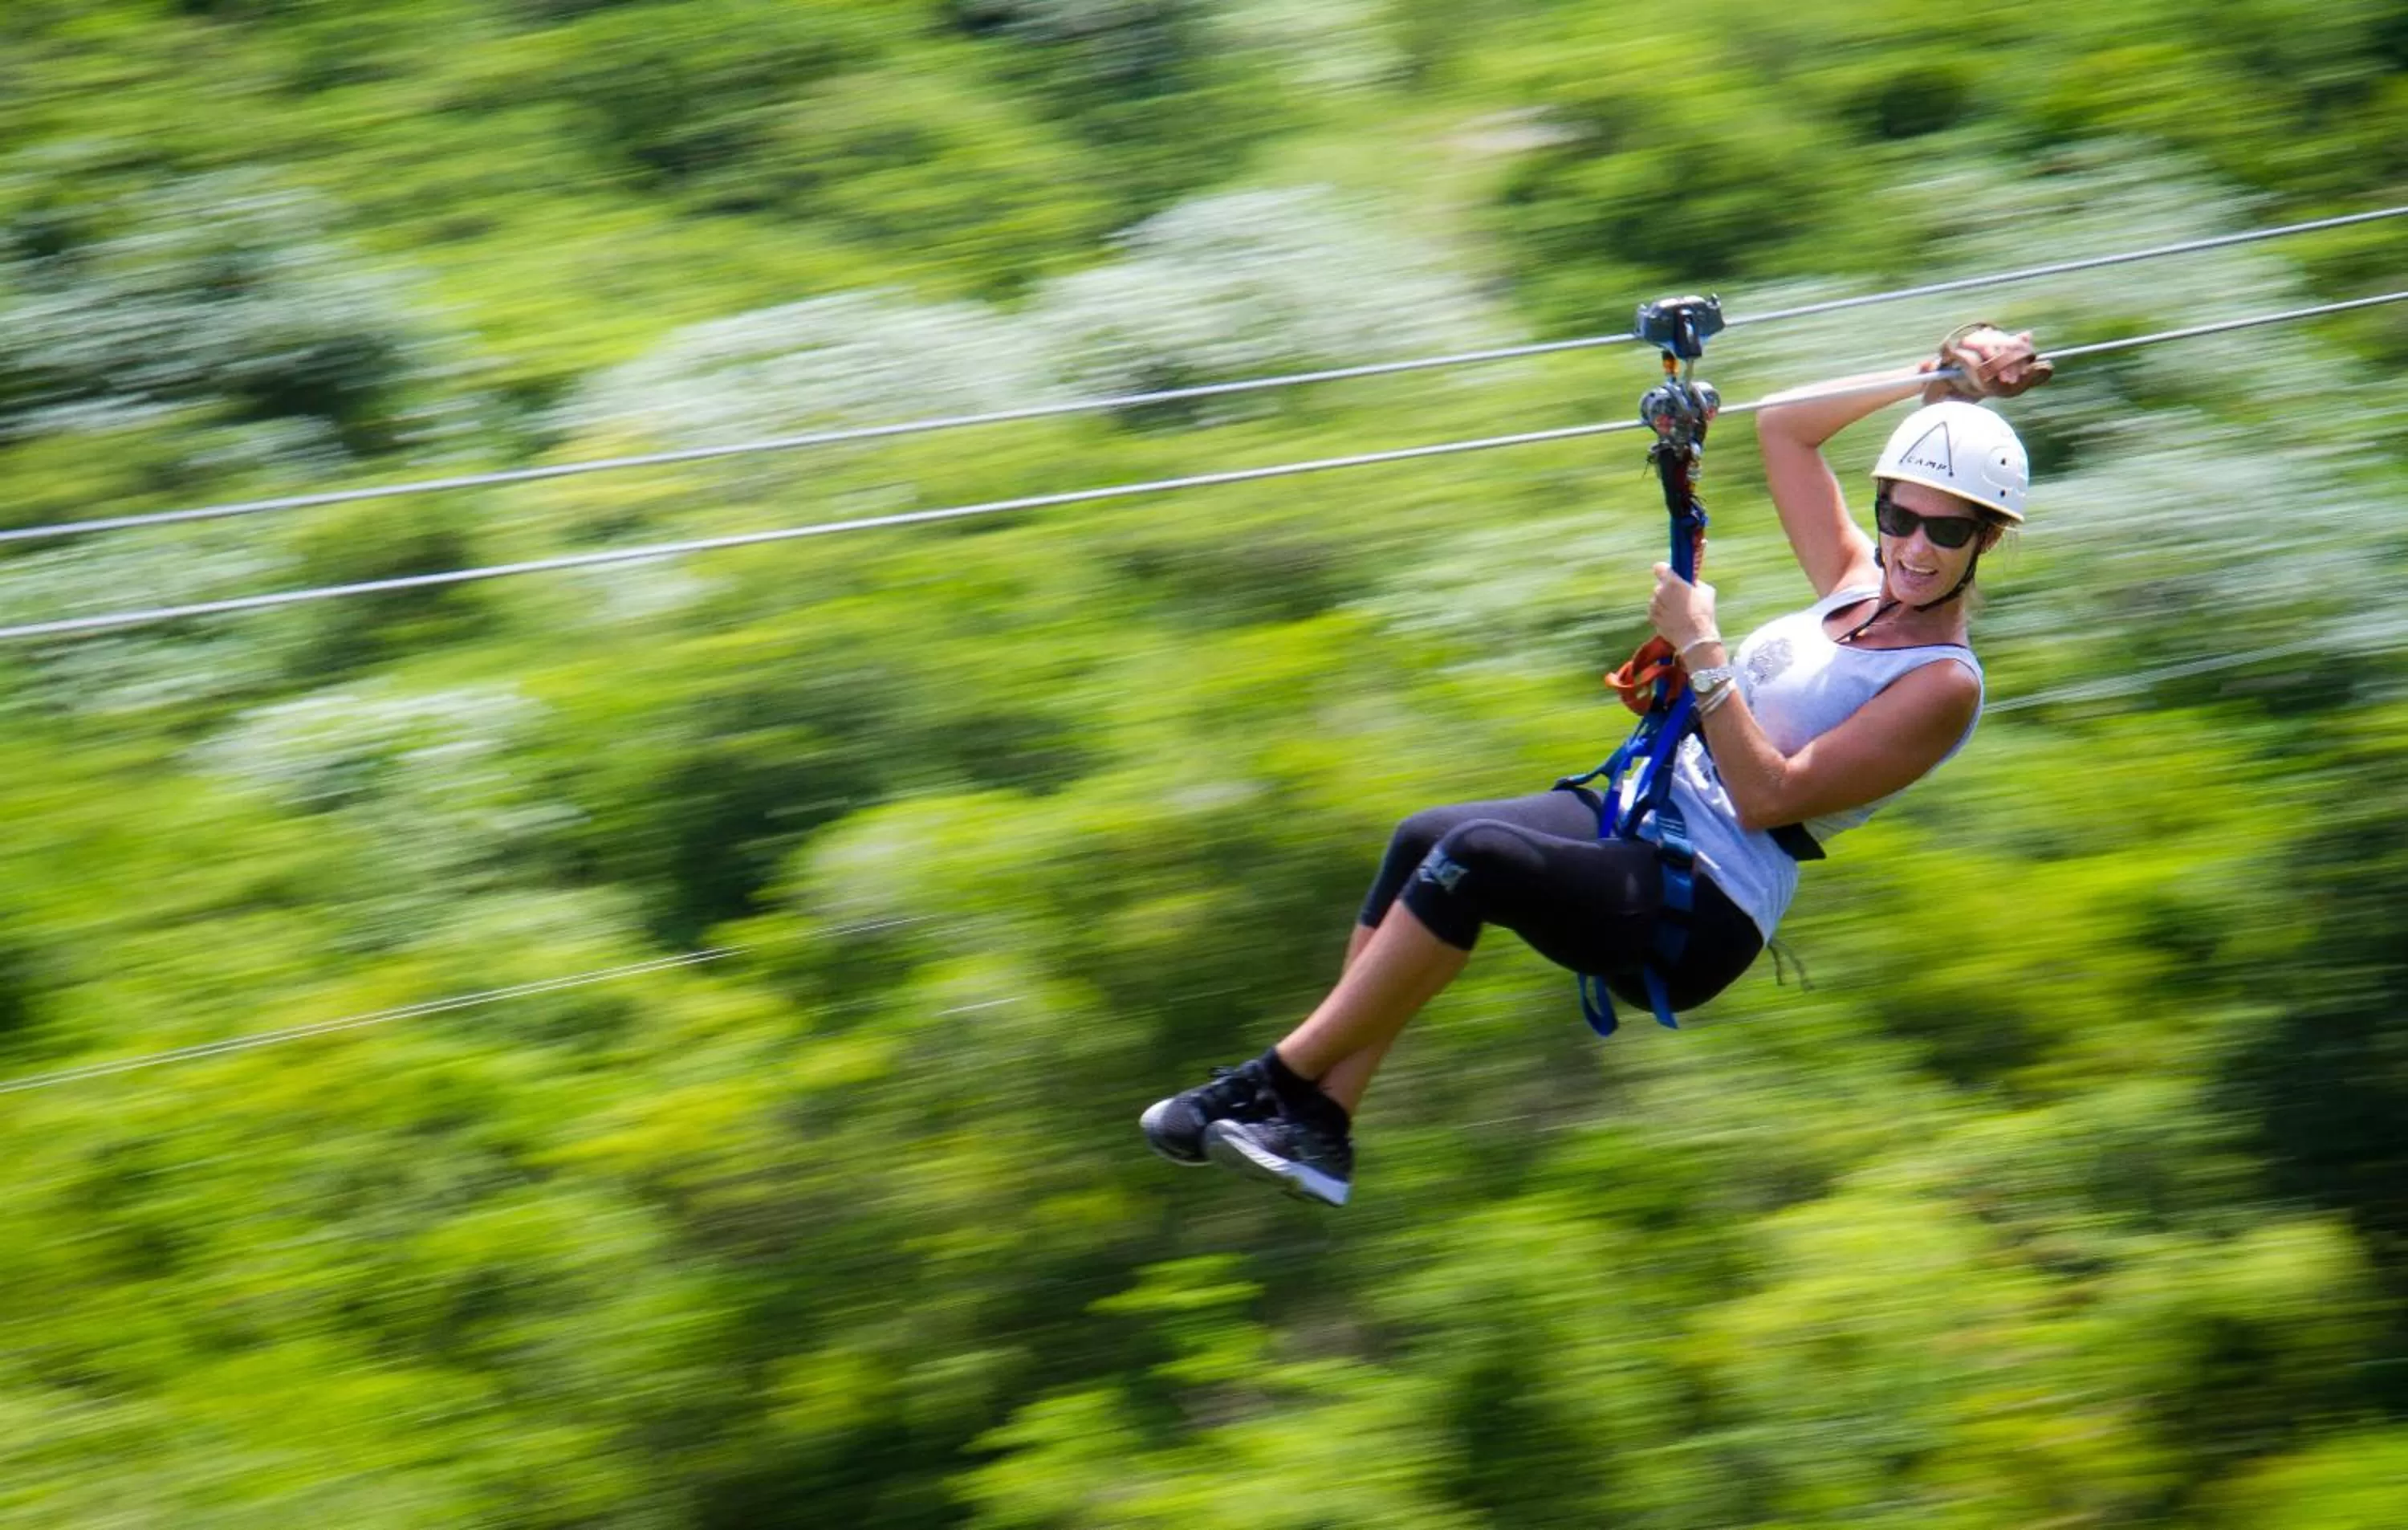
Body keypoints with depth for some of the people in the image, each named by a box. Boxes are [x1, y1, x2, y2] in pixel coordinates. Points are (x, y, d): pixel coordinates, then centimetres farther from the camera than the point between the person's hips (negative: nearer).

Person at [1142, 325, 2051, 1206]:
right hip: (1644, 814, 9)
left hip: (1704, 915, -9)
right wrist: (1934, 383, 15)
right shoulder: (1859, 583, 13)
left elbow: (1767, 796, -18)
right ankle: (1320, 1123, -19)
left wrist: (1701, 650, -19)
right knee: (1424, 839, -16)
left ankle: (1283, 1081, -24)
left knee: (1475, 857, -30)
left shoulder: (1942, 685, -10)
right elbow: (1781, 424, 23)